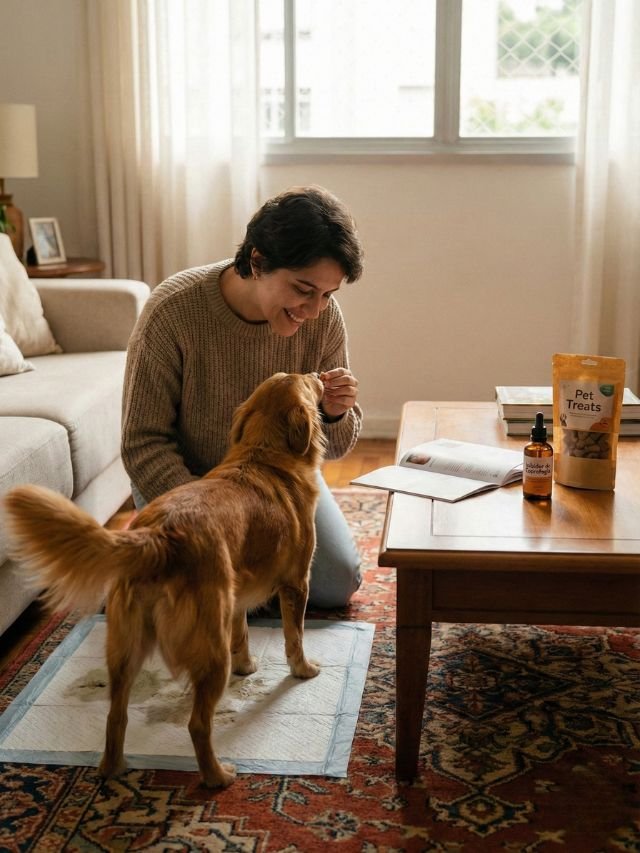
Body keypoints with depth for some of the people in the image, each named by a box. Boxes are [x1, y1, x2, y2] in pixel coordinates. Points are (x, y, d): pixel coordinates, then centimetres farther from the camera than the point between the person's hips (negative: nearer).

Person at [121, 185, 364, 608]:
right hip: (185, 478, -3)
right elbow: (144, 445, -22)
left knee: (338, 583, -6)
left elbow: (333, 448, -8)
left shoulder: (324, 317, -19)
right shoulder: (173, 311, -30)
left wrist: (334, 414, -32)